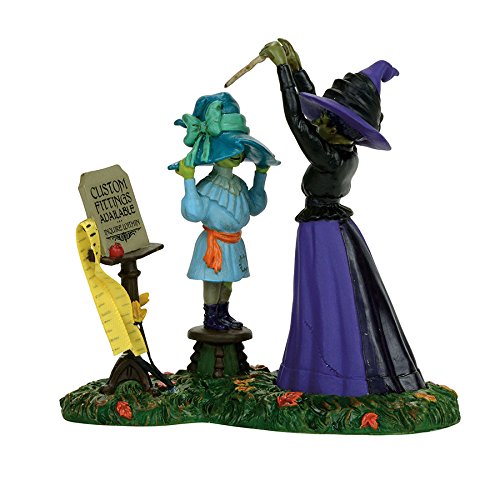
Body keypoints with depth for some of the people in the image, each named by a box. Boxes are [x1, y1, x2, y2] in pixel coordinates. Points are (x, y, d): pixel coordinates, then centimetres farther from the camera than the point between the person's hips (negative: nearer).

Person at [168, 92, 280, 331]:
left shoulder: (239, 185, 4)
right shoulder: (207, 187, -20)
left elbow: (256, 206, 17)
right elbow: (192, 212, -32)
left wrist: (261, 175, 16)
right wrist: (188, 180, -35)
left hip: (233, 242, 8)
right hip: (214, 242, -8)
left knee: (227, 278, 16)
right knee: (213, 279, 2)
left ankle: (223, 314, 29)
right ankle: (210, 318, 15)